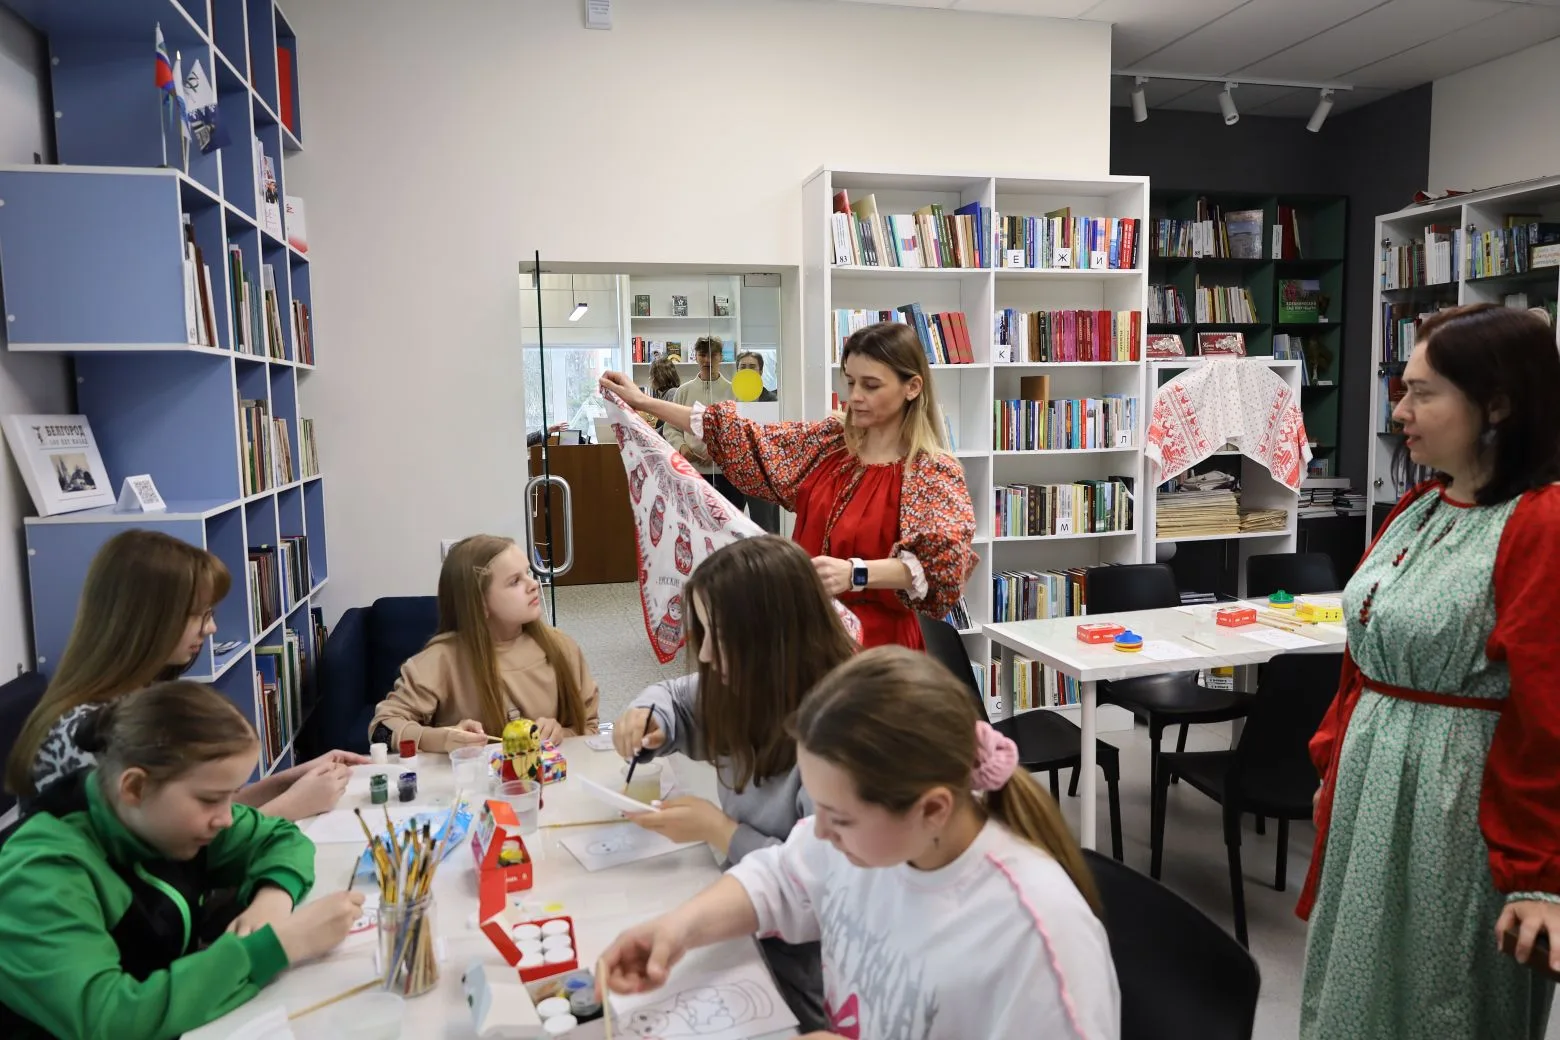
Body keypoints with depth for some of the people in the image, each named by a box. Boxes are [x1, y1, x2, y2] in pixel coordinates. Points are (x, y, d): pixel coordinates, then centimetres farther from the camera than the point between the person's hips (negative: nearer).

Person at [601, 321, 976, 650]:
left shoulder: (936, 473, -13)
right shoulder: (826, 441, 4)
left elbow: (943, 565, -26)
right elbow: (747, 441, 6)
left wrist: (855, 573, -42)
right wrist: (644, 402, 3)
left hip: (876, 640, -5)